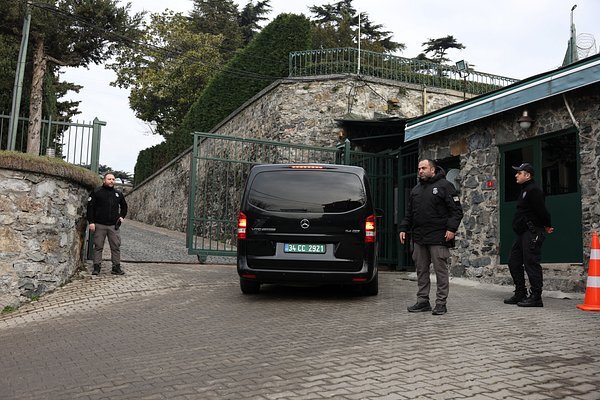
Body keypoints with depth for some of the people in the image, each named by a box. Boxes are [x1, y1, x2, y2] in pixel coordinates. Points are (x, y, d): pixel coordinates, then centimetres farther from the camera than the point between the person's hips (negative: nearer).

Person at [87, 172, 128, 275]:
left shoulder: (118, 193, 12)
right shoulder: (96, 192, 2)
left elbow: (124, 206, 27)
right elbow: (90, 207, -1)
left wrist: (122, 216, 12)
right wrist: (91, 222, -8)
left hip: (114, 225, 3)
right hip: (99, 225, -3)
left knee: (116, 247, 1)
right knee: (98, 247, 3)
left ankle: (116, 267, 7)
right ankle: (96, 267, 10)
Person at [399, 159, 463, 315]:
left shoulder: (444, 186, -1)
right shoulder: (416, 189, 19)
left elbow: (457, 210, -5)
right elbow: (409, 213, 23)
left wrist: (451, 229, -15)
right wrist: (403, 228, 13)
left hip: (438, 238, -6)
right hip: (419, 238, 6)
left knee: (441, 270, -1)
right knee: (421, 270, 10)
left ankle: (441, 303, 6)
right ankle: (423, 301, 18)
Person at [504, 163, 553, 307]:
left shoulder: (533, 190, -14)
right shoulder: (524, 190, 19)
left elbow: (541, 210, -18)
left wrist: (547, 226, -5)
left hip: (532, 233, -11)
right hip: (523, 233, 11)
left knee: (531, 263, -9)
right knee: (514, 262, 13)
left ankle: (536, 297, -3)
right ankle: (520, 294, 20)